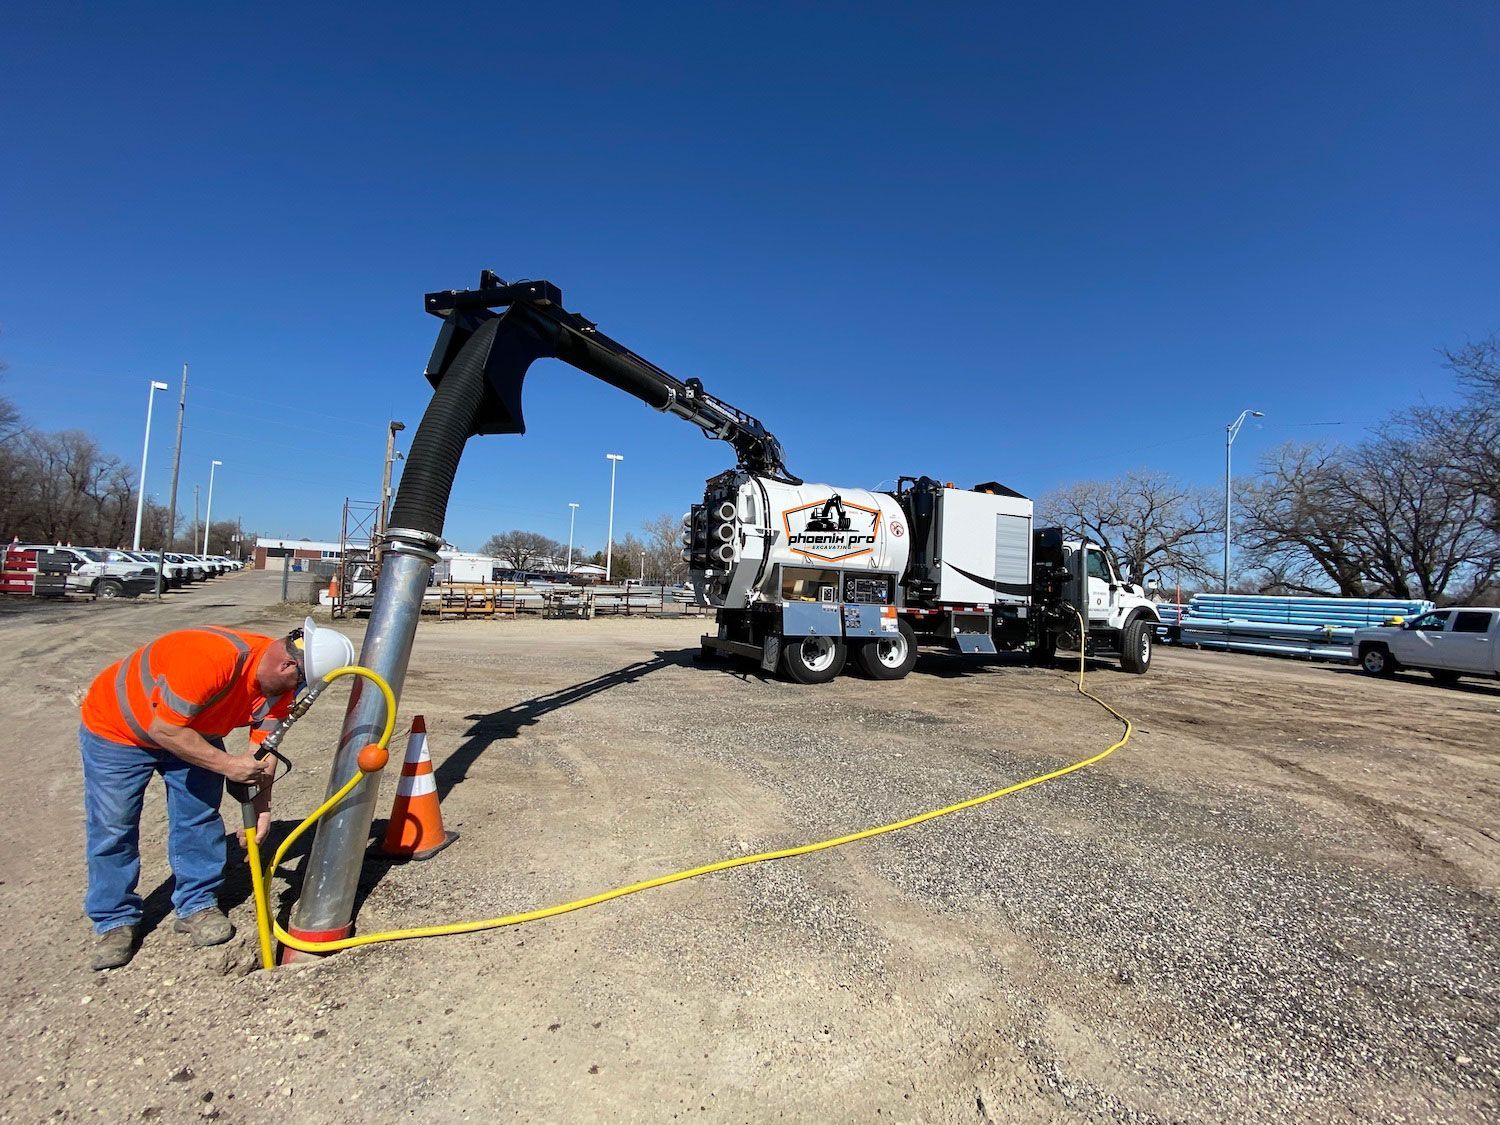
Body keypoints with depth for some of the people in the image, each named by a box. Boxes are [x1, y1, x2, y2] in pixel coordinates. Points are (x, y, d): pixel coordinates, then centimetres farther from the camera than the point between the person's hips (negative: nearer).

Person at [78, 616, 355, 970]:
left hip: (191, 730, 6)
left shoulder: (280, 683, -19)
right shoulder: (210, 658, -43)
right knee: (112, 828, 0)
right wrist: (227, 764, -33)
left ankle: (197, 905, 17)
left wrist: (261, 805, -22)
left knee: (199, 816, 2)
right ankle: (114, 921, 18)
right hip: (115, 729, -5)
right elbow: (164, 730, -35)